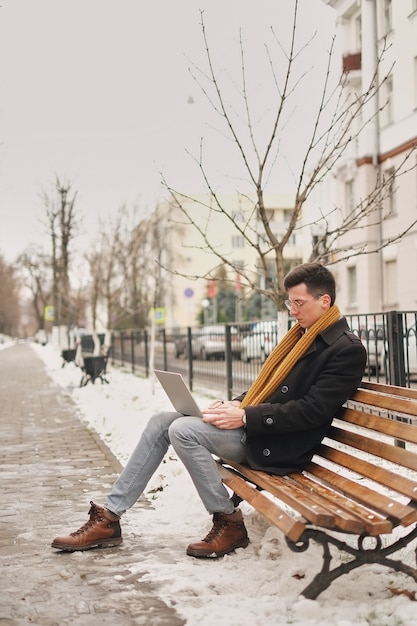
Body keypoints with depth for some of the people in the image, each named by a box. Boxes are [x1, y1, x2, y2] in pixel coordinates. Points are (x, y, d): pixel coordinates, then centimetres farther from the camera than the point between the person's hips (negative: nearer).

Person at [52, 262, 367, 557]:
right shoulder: (301, 335, 17)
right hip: (250, 424, 10)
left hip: (275, 445, -10)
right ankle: (108, 517, 3)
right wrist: (235, 404, 2)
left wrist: (245, 417, -21)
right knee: (161, 421, 1)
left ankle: (229, 522, -7)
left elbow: (312, 411, -20)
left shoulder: (347, 349, -12)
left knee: (183, 430, -23)